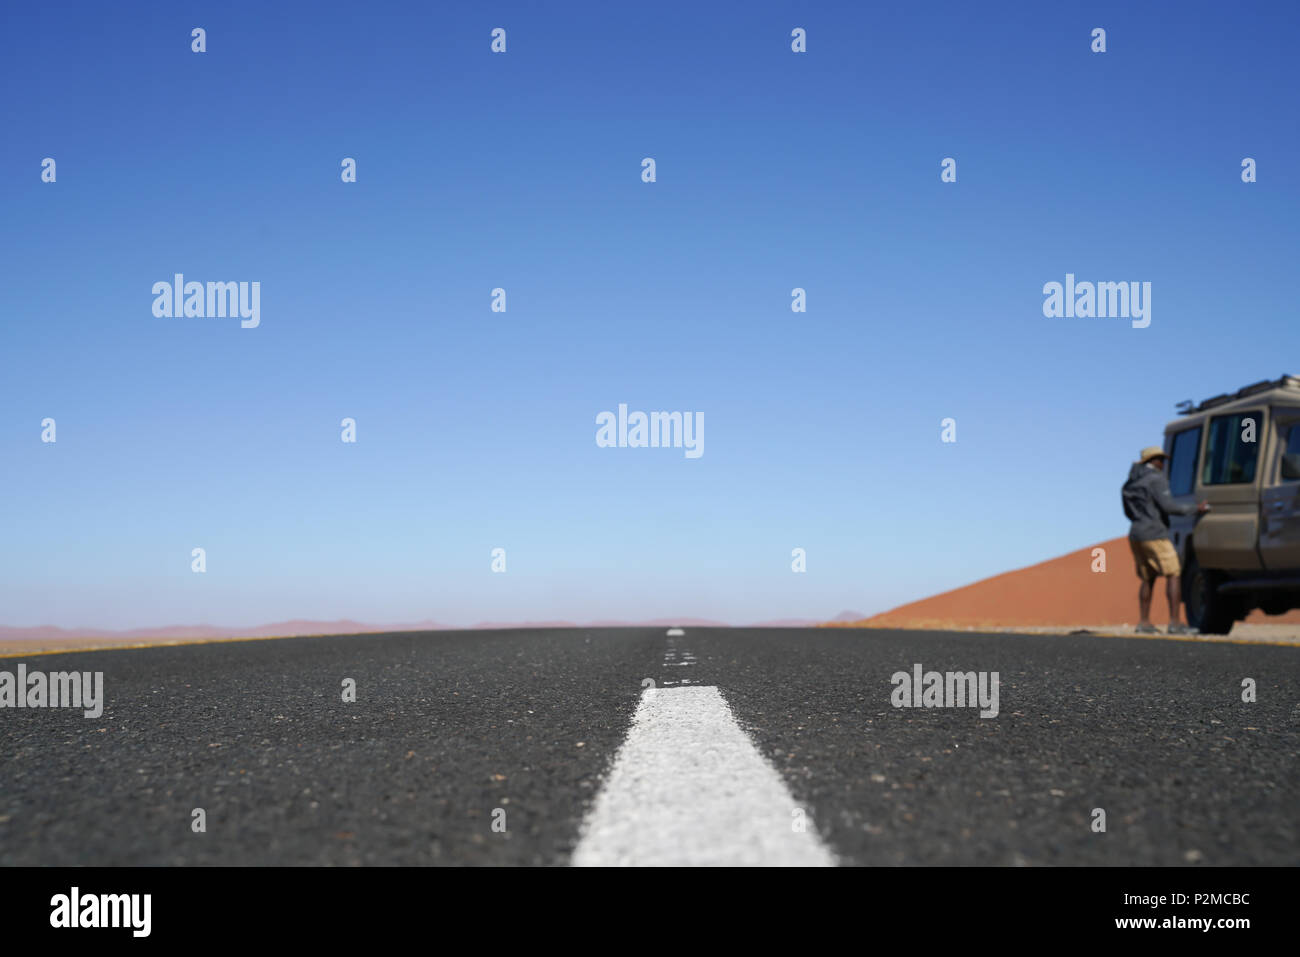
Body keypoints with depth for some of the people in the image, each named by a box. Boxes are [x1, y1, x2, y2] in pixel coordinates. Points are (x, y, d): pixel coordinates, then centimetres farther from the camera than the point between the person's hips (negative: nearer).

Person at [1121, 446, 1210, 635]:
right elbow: (1168, 506, -17)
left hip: (1135, 534, 8)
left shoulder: (1130, 483, 17)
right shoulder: (1156, 479, -8)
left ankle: (1144, 623, 8)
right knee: (1173, 575, -6)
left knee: (1148, 579, 13)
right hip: (1154, 534, -8)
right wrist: (1195, 509, -7)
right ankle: (1175, 623, -14)